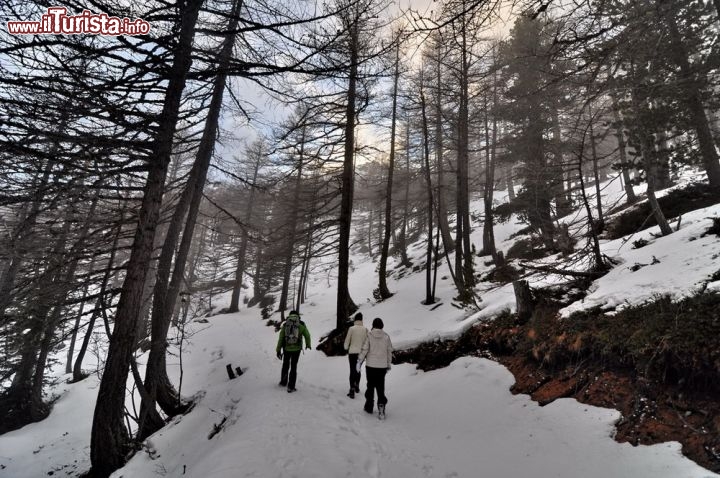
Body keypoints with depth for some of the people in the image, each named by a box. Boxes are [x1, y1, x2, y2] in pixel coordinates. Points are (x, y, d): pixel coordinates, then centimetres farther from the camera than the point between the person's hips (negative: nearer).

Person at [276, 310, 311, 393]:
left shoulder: (285, 325, -2)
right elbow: (307, 335, 8)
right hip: (296, 349, -2)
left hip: (286, 349, 2)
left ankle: (283, 382, 40)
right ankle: (291, 387, 7)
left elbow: (280, 338, -4)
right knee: (293, 367, 10)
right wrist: (308, 344, 27)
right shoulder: (301, 325, -4)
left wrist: (278, 350, 2)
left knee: (285, 364, 24)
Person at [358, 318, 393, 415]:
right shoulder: (386, 336, -1)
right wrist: (389, 365, 15)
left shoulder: (369, 335, -8)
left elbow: (364, 349, -10)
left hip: (370, 365, -1)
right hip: (382, 366, 1)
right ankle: (381, 403, -8)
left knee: (370, 385, 13)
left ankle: (369, 407, 21)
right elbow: (389, 351, 4)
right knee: (380, 386, 11)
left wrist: (359, 361, -1)